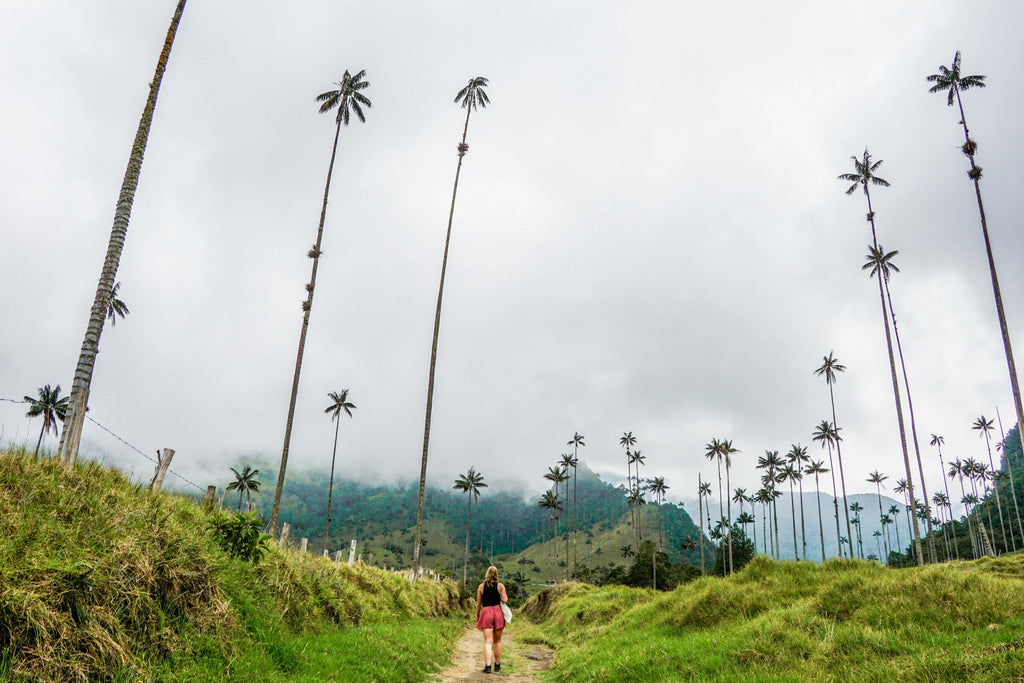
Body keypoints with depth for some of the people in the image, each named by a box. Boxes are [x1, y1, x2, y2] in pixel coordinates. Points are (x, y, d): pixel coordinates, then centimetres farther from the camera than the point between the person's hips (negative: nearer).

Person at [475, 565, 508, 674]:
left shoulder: (481, 586, 4)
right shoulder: (500, 586, 2)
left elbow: (478, 604, 6)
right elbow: (504, 600, -7)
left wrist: (477, 616, 15)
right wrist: (505, 596, 14)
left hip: (486, 612, -1)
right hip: (498, 612, 1)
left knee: (488, 641, -4)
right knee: (497, 641, 14)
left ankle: (488, 666, -17)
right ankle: (497, 665, 23)